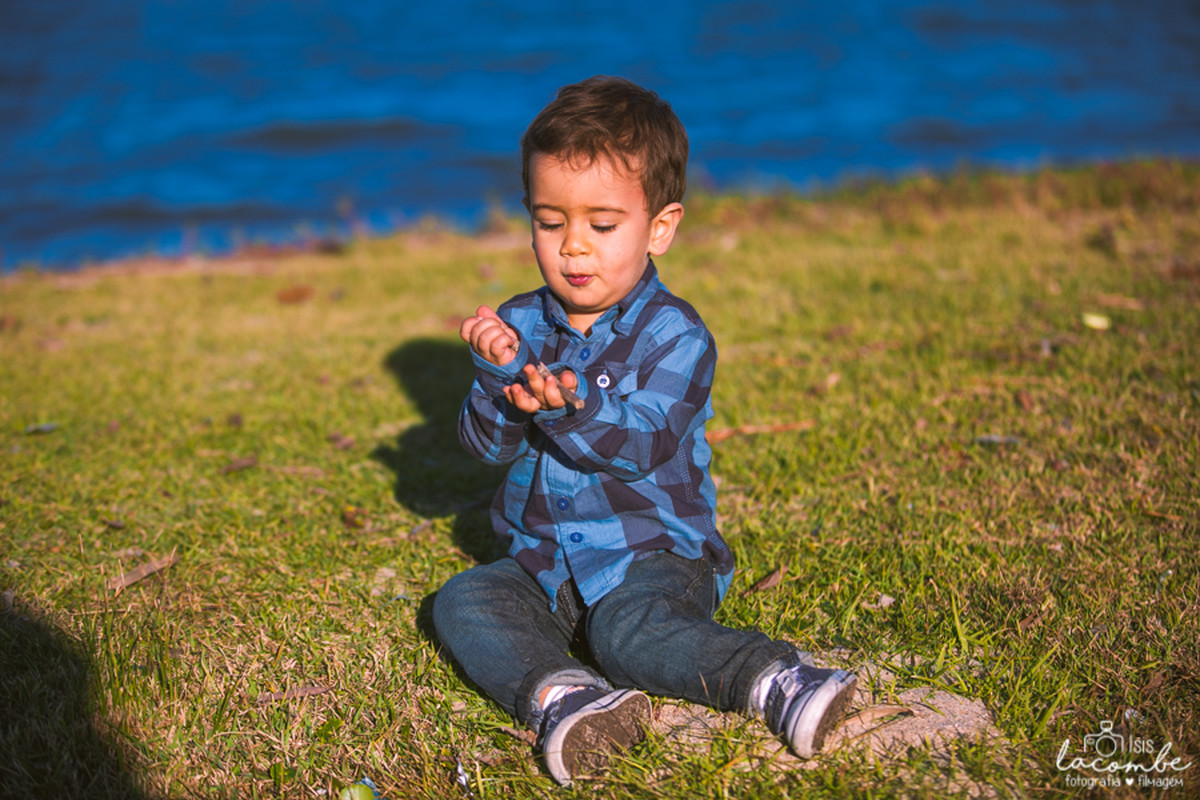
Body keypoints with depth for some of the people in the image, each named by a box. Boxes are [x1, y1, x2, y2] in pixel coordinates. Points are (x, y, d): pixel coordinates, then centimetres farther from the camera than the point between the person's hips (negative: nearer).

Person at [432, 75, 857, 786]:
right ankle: (559, 695, -40)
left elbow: (642, 445, -20)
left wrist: (572, 410, -38)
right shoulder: (521, 324, 7)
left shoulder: (673, 334, -8)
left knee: (627, 629, -34)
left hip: (652, 554, -5)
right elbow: (488, 445, -1)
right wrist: (500, 376, -21)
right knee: (463, 602, -19)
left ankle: (773, 680, -32)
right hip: (543, 561, 6)